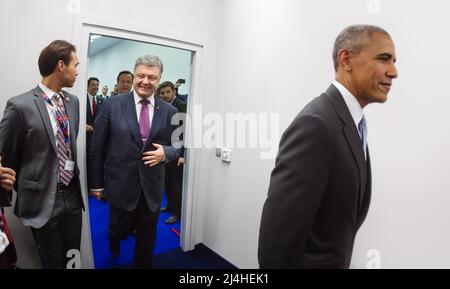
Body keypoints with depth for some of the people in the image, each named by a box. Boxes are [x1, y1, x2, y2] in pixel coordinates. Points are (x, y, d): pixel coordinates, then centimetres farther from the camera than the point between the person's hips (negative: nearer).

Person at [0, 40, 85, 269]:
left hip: (72, 195, 5)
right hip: (43, 200, -5)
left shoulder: (73, 101, 5)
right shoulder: (20, 105, -15)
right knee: (53, 262, 13)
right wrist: (24, 192, 5)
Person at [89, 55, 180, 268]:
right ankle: (115, 240, 56)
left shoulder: (169, 112, -2)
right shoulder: (112, 105, -7)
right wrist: (96, 183, 1)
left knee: (147, 238, 15)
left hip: (152, 187, 2)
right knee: (120, 230, 19)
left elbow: (177, 146, 7)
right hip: (121, 185, -1)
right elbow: (97, 148, -2)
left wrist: (165, 152, -16)